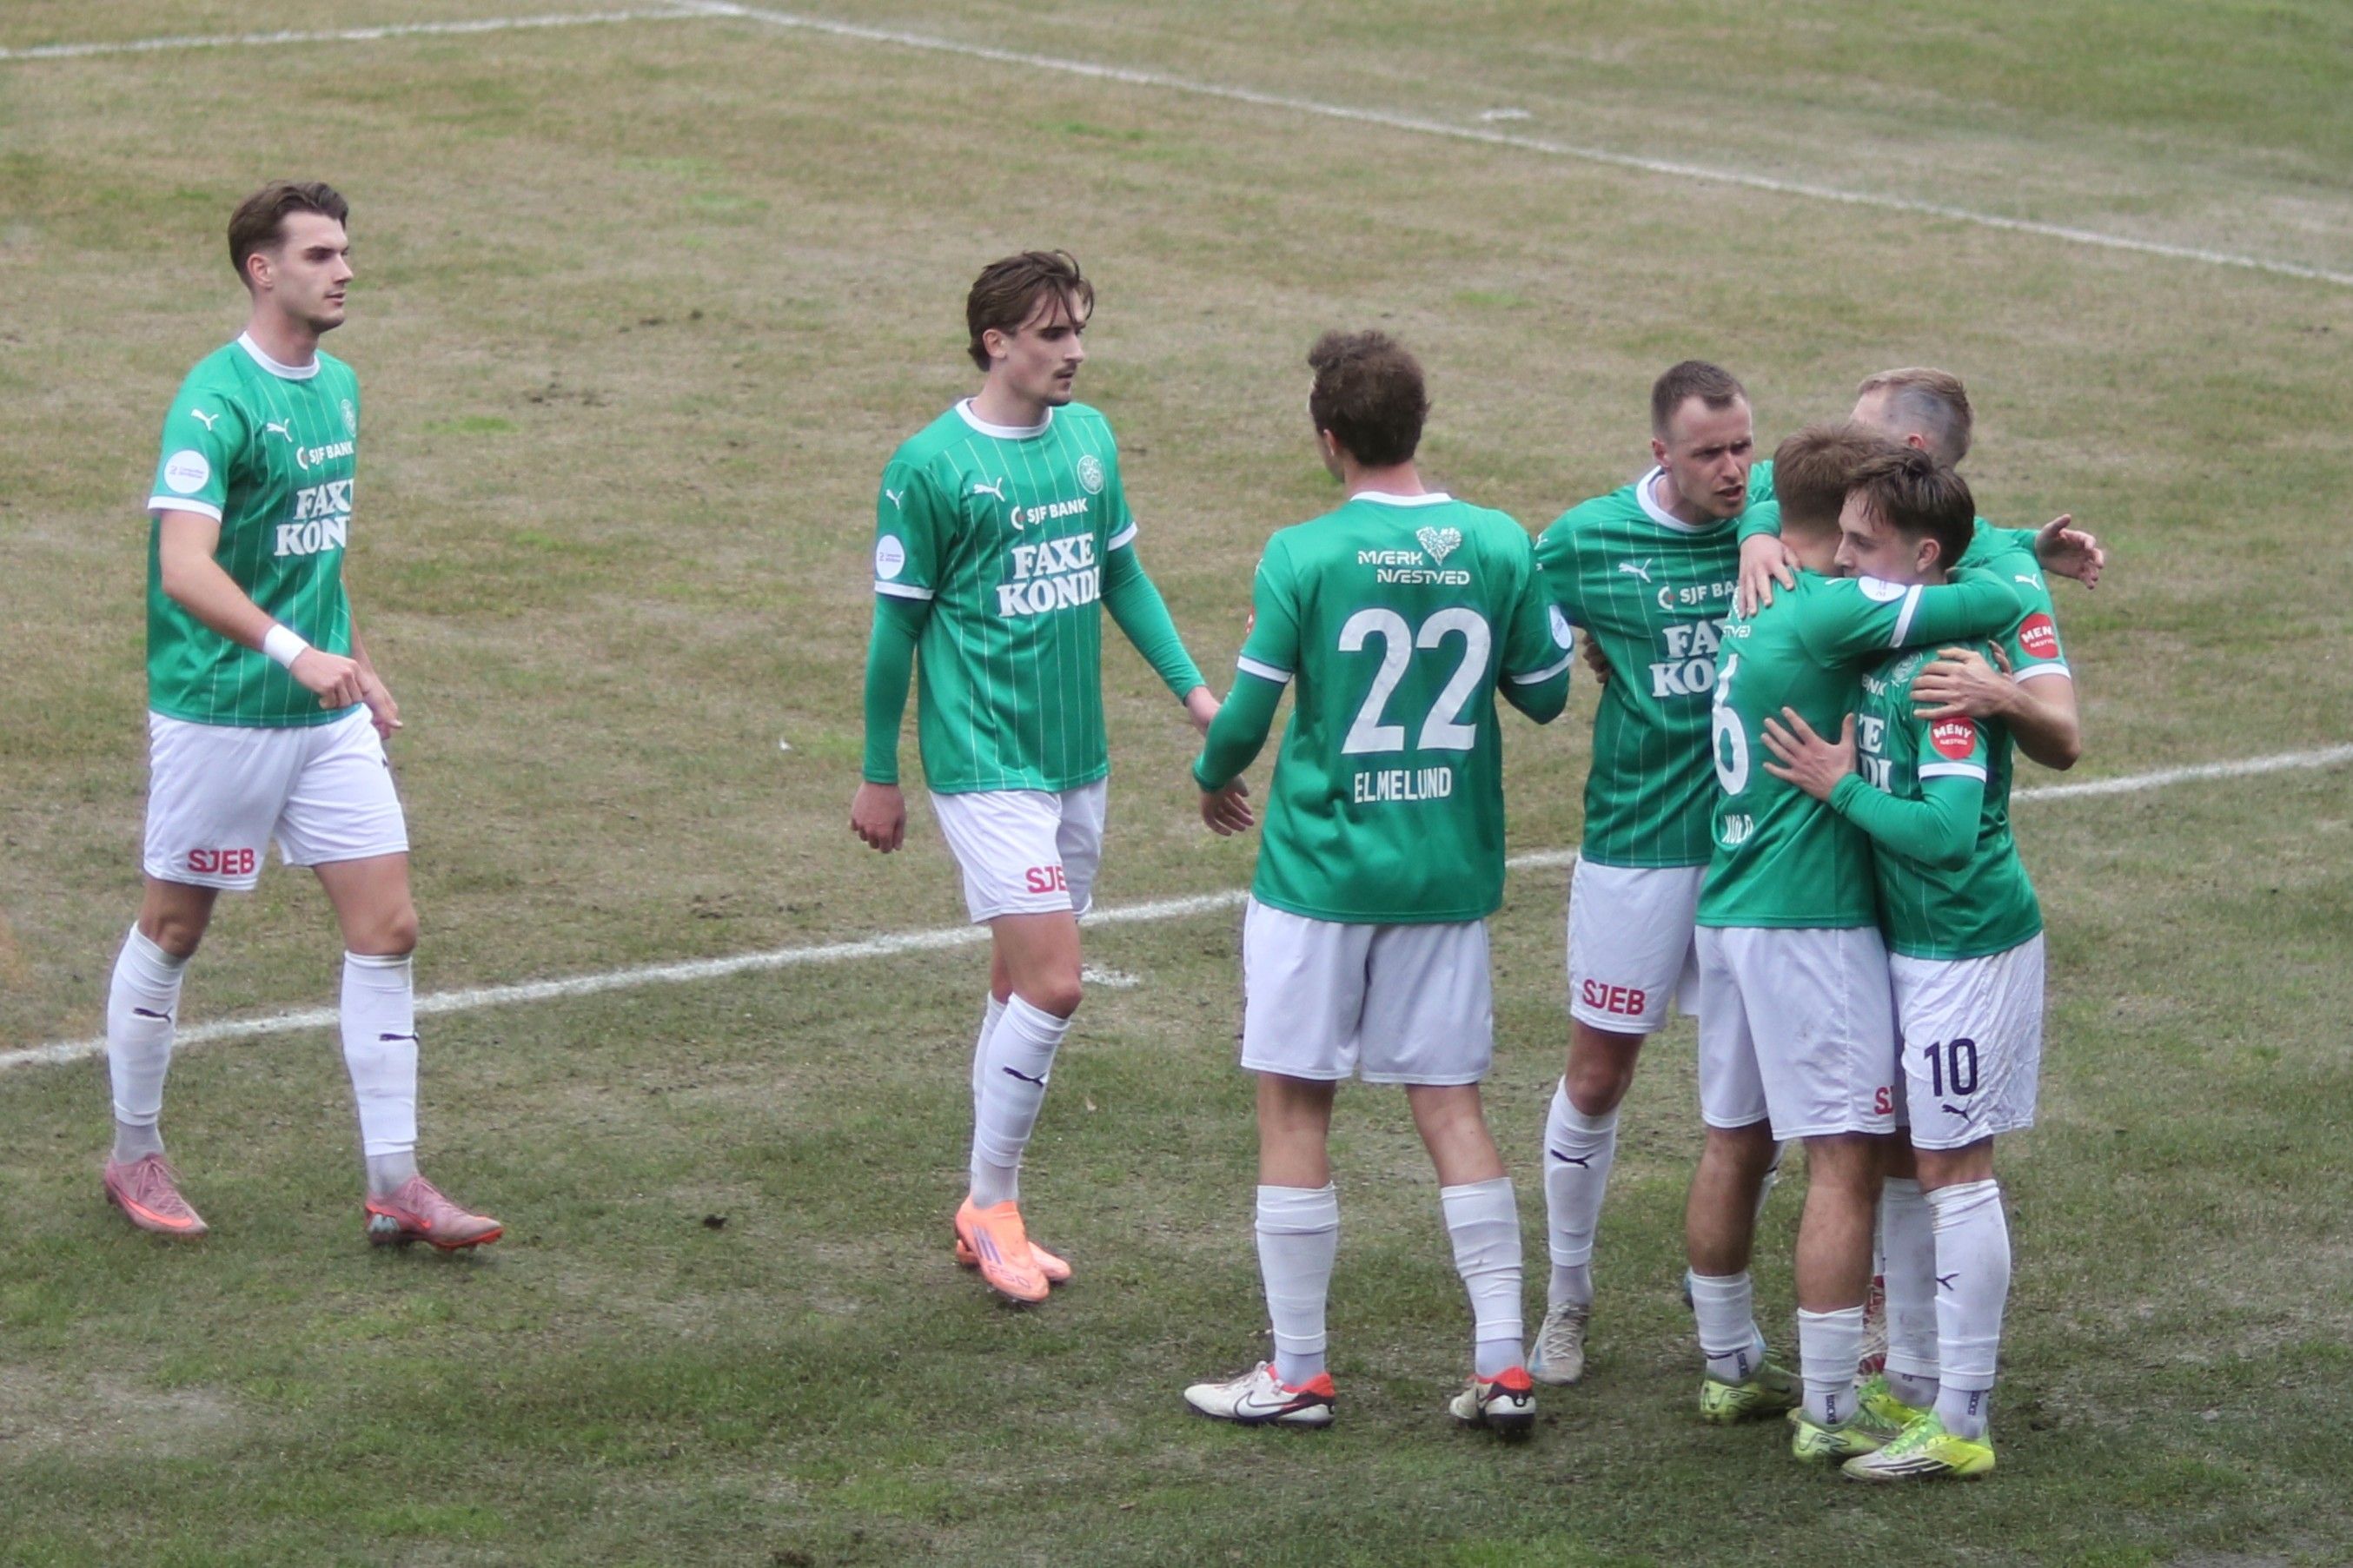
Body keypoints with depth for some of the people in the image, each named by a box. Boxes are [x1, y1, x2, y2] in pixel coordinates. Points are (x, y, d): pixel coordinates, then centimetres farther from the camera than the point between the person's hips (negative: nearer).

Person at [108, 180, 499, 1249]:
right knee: (173, 931, 8)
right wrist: (295, 653, -40)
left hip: (327, 715, 7)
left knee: (387, 930, 0)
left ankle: (393, 1184, 4)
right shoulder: (218, 400, -17)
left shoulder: (338, 387, 9)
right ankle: (135, 1155, 25)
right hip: (218, 712, -7)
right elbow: (187, 568, -29)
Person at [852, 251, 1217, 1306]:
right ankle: (992, 1206, 1)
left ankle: (988, 1212, 21)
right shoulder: (931, 467, -11)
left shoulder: (1089, 439, 7)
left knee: (1020, 982, 12)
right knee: (1051, 983, -13)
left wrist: (1191, 687, 11)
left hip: (1076, 759, 6)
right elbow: (897, 625, -5)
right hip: (986, 765, -6)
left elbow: (1121, 574, 19)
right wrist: (879, 776, 0)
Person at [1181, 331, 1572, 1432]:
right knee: (1450, 1104, 9)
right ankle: (1502, 1367, 5)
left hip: (1321, 868, -4)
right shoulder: (1500, 547, -2)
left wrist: (1214, 779, 13)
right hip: (1450, 874, 4)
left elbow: (1248, 712, -9)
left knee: (1294, 1104, 6)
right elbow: (1547, 692, 6)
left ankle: (1298, 1373, 9)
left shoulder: (1303, 557, -13)